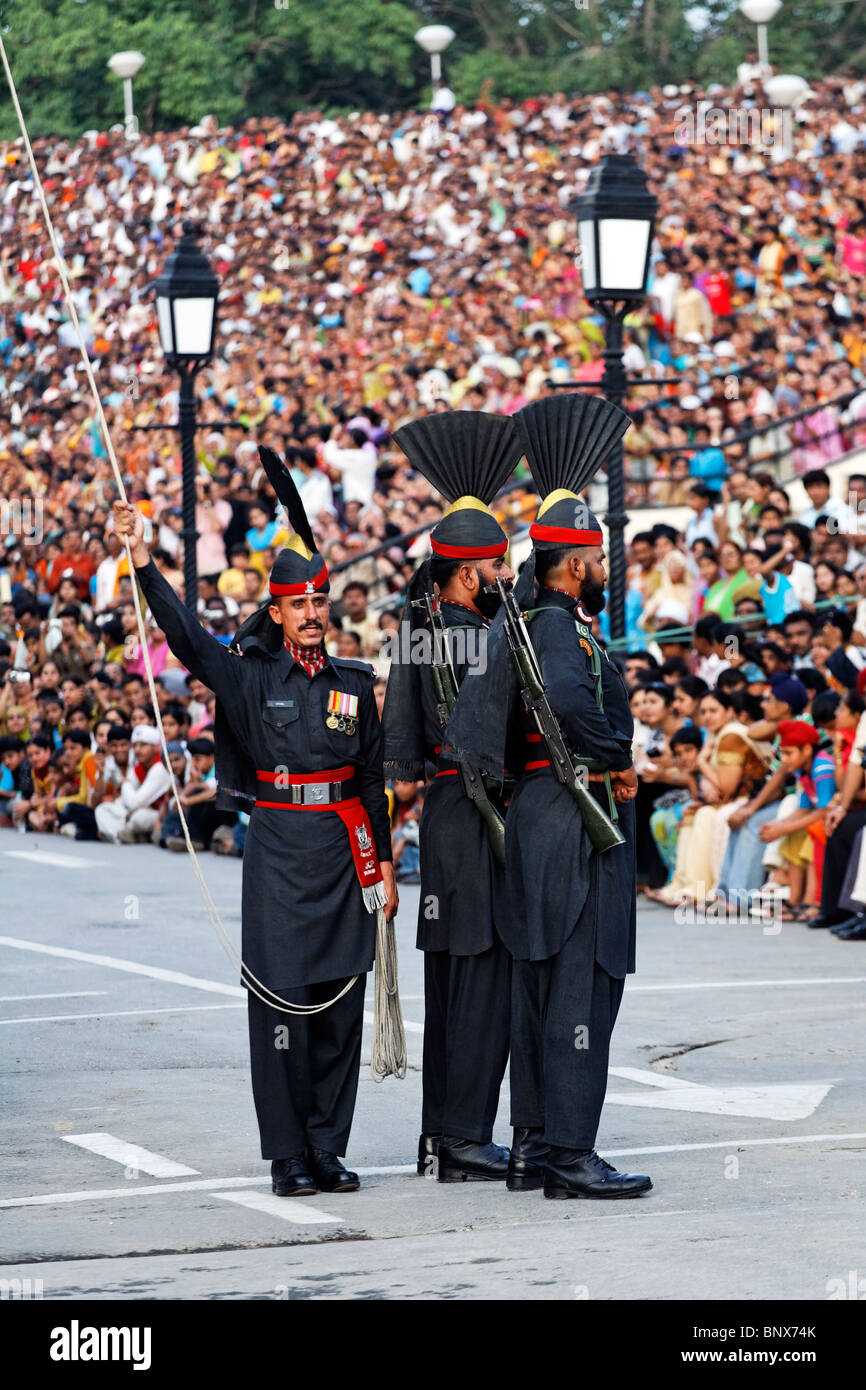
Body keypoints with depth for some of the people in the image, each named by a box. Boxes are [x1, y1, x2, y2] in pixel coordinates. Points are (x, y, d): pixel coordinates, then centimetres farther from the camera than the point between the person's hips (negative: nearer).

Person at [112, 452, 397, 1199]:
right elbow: (187, 638, -13)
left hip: (344, 849, 3)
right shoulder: (252, 676, 1)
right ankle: (289, 1157, 2)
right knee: (282, 999, -4)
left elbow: (373, 778, 13)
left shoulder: (354, 683, 9)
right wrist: (143, 562, -25)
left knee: (341, 1000, 4)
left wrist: (383, 863, 10)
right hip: (280, 849, -3)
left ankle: (329, 1149, 12)